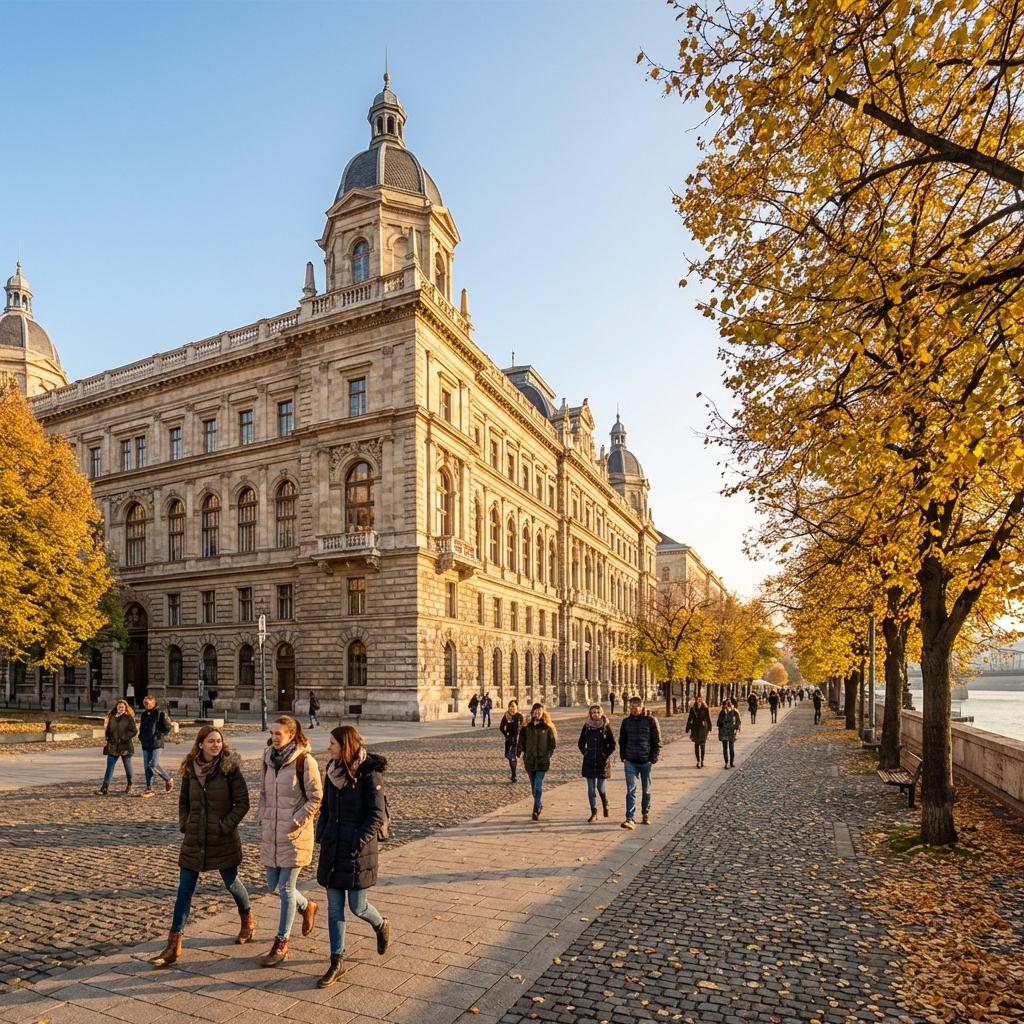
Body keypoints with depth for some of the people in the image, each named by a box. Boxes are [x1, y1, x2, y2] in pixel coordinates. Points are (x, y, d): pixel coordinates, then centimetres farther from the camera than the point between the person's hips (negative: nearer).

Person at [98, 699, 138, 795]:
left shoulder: (129, 718, -5)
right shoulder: (111, 717, 7)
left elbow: (134, 731, -9)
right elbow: (107, 730, 15)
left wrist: (124, 738, -17)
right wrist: (107, 739, 2)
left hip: (125, 747, -3)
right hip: (113, 747, 3)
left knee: (127, 766, 10)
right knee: (110, 767, -4)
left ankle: (129, 785, 28)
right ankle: (105, 787, -5)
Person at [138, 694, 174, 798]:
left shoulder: (160, 713, -7)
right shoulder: (144, 714, 12)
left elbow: (167, 727, -7)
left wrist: (159, 735, -12)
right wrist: (141, 737, 11)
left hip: (156, 744, -6)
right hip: (145, 744, 6)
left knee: (154, 765, -12)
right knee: (146, 766, 6)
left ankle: (168, 780, 6)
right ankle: (149, 789, 14)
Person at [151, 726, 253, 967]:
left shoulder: (230, 767, -13)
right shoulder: (190, 769, -1)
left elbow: (242, 802, -11)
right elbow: (183, 801, 13)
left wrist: (225, 826, -17)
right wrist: (184, 825, 1)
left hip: (223, 840, -3)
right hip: (194, 839, 3)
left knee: (231, 882, 14)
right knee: (184, 890, 4)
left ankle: (247, 920, 40)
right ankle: (173, 945, 13)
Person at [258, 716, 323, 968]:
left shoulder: (305, 761, -14)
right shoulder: (269, 758, 6)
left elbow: (315, 798, -11)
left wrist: (295, 822, -14)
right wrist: (262, 819, 6)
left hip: (294, 835, -7)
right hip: (270, 834, 7)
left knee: (286, 888, 0)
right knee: (272, 886, 13)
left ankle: (281, 944, 16)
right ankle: (307, 906, 40)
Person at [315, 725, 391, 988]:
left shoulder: (370, 773, -15)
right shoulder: (333, 770, 5)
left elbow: (376, 815, -14)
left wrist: (358, 842, -18)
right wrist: (321, 835, 4)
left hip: (357, 851, -6)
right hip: (332, 849, 6)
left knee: (357, 906, 4)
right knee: (334, 909, 9)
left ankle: (382, 926, 36)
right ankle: (336, 964, 21)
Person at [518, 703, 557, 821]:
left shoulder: (547, 728, -3)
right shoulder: (527, 727, 4)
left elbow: (553, 743, 1)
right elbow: (522, 742, 10)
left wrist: (547, 755, -6)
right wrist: (525, 754, -1)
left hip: (542, 762, -4)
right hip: (529, 761, 4)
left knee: (538, 787, -11)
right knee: (534, 787, 14)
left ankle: (536, 811, -6)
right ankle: (540, 805, 33)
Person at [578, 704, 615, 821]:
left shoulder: (606, 726, -2)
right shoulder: (586, 726, 3)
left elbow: (612, 744, 2)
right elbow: (581, 743, 13)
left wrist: (606, 755, -5)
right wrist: (585, 753, 1)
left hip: (602, 762, -2)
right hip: (589, 762, 2)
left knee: (600, 787, 2)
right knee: (591, 788, 1)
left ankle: (605, 806, 31)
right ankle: (594, 813, 7)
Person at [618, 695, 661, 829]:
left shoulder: (651, 720, -5)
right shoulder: (626, 721, 4)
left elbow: (657, 741, -3)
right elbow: (622, 741, 13)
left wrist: (653, 758, -9)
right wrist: (623, 756, 4)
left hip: (646, 761, -1)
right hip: (630, 761, 1)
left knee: (646, 789, 13)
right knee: (630, 790, -7)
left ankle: (645, 814, 30)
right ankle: (630, 819, -10)